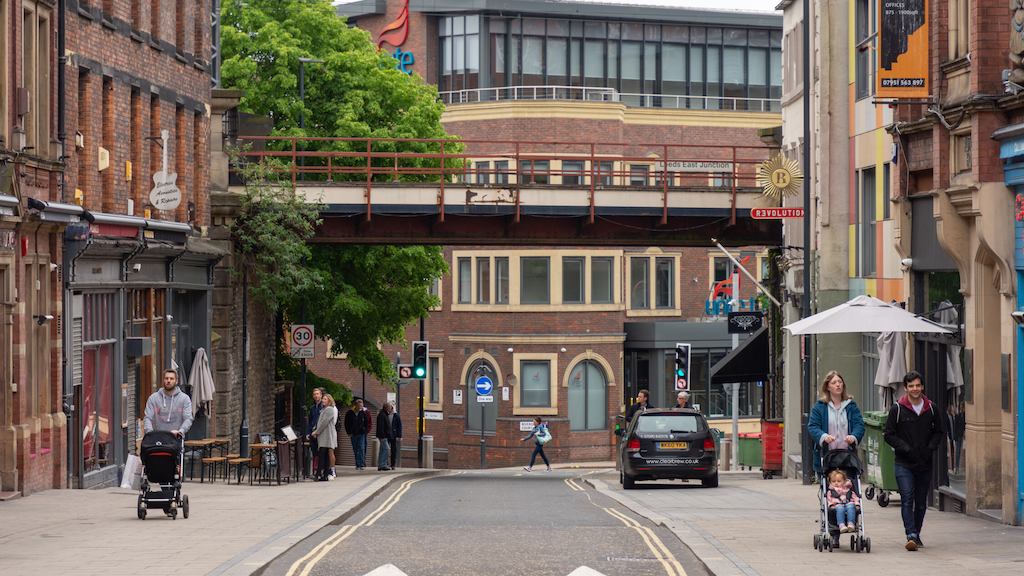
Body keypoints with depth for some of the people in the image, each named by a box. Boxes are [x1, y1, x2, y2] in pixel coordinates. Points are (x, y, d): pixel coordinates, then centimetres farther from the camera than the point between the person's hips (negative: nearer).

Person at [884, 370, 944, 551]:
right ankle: (911, 536, -21)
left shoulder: (931, 408, 7)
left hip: (925, 463, 3)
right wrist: (905, 448, -13)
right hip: (903, 463, -3)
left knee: (921, 502, 9)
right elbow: (889, 434, 0)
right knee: (907, 499, -15)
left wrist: (930, 448, -3)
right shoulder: (898, 409, -2)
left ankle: (916, 535, 21)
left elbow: (939, 432, 15)